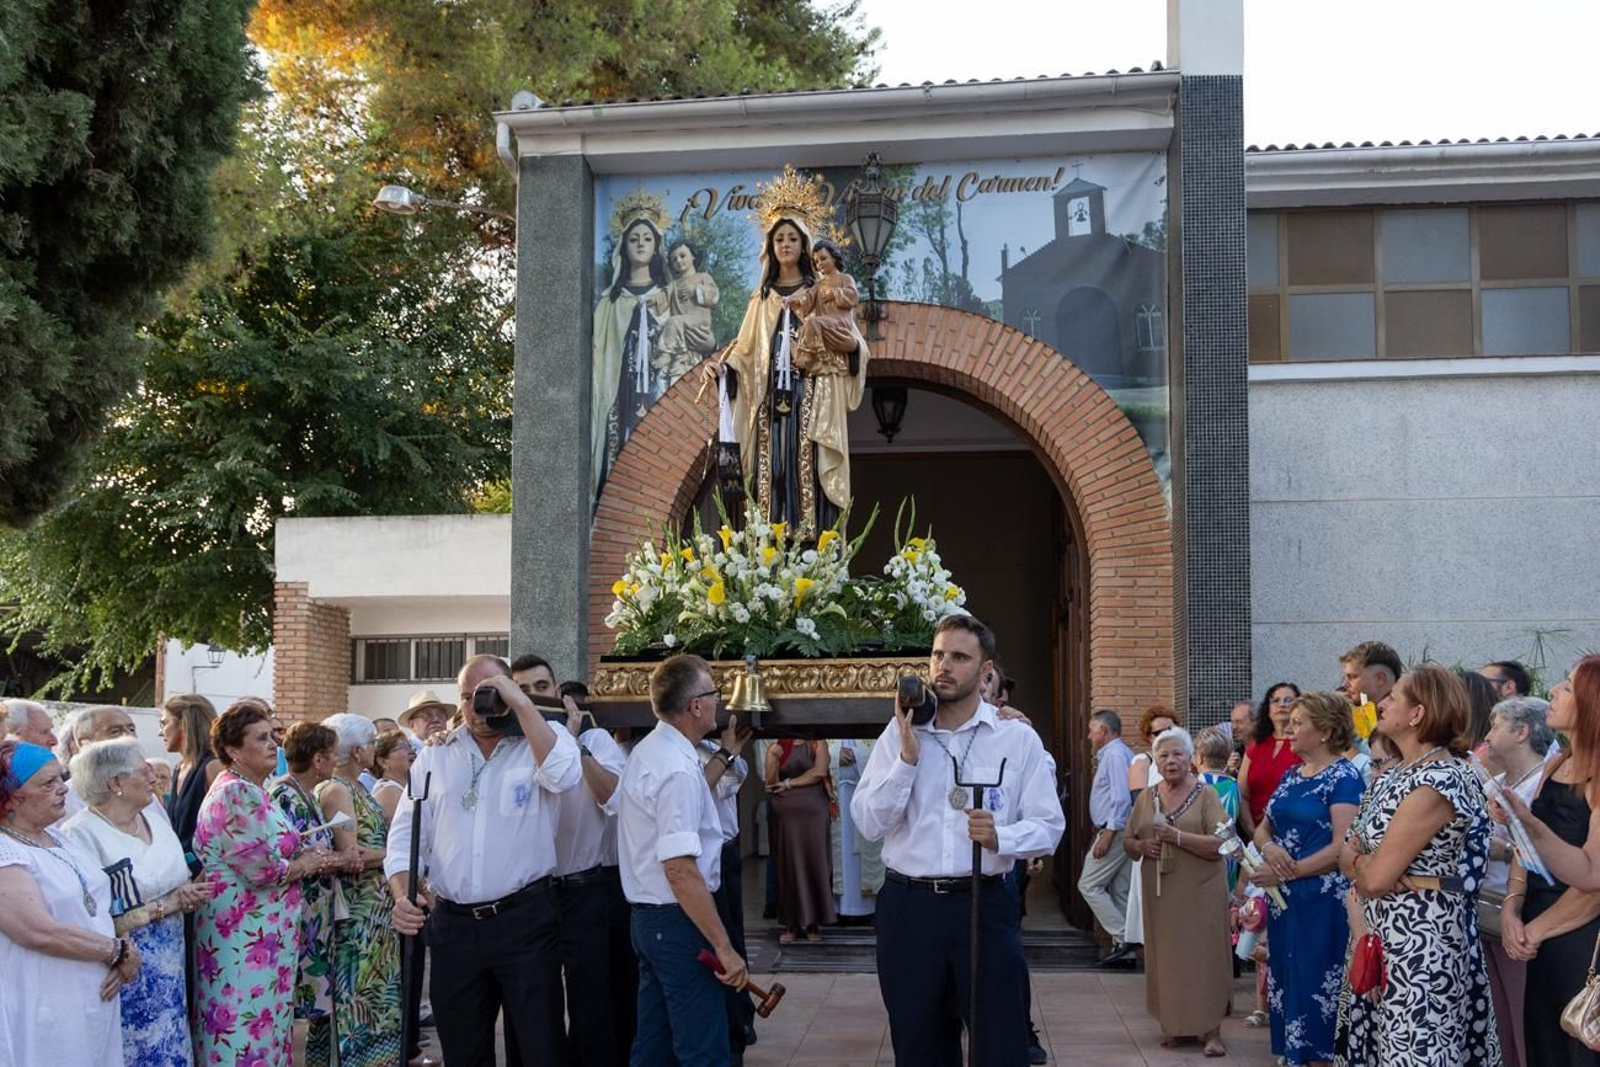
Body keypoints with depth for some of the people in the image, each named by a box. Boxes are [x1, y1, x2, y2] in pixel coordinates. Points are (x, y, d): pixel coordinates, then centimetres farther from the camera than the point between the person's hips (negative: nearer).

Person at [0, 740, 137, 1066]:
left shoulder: (58, 837, 12)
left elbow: (97, 906, 14)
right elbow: (42, 933, -24)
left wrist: (121, 959, -5)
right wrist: (119, 951, -12)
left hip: (97, 1003, 8)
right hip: (45, 1019, -8)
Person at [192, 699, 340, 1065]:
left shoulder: (251, 792, 14)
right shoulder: (236, 794, -17)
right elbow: (263, 870, -22)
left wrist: (307, 857, 0)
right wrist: (307, 863, -5)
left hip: (262, 933, 10)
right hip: (245, 936, -10)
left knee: (265, 1021, 13)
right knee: (249, 1025, -4)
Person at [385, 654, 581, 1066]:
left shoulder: (541, 743, -1)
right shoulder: (435, 756, 9)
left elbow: (563, 775, -25)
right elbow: (406, 834, 8)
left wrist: (521, 703, -20)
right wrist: (402, 895, -9)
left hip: (525, 919, -4)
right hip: (452, 923, 4)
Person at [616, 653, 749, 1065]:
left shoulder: (646, 752, 10)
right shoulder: (678, 769, -21)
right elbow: (681, 871, -26)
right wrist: (724, 948, -24)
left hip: (649, 918, 10)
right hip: (678, 922, -10)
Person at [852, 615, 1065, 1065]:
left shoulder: (1018, 737, 0)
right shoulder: (898, 733, 5)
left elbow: (1049, 826, -3)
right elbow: (869, 824, -3)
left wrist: (999, 836, -22)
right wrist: (907, 756, -13)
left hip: (985, 905, -2)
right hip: (907, 908, 2)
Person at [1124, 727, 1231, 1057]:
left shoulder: (1205, 795, -3)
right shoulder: (1146, 798, 11)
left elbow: (1220, 844, -12)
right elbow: (1127, 841, 16)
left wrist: (1177, 836, -20)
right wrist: (1141, 846, -7)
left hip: (1200, 893, -4)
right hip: (1160, 894, 4)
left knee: (1203, 956, -3)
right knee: (1166, 957, 5)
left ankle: (1211, 1029, 2)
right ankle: (1176, 1024, 16)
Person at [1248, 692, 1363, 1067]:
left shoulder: (1344, 777, -11)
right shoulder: (1291, 775, 13)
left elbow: (1343, 848, -19)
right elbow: (1263, 828, 15)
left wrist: (1289, 872, -18)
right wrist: (1269, 847, -8)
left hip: (1322, 902, -8)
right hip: (1285, 899, 8)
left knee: (1318, 991, -3)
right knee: (1288, 986, 11)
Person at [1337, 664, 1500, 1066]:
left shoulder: (1435, 784, -20)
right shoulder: (1396, 776, 10)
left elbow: (1375, 878, -20)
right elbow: (1348, 855, 9)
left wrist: (1355, 860, 0)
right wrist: (1366, 863, -12)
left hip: (1419, 943, -9)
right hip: (1383, 938, 9)